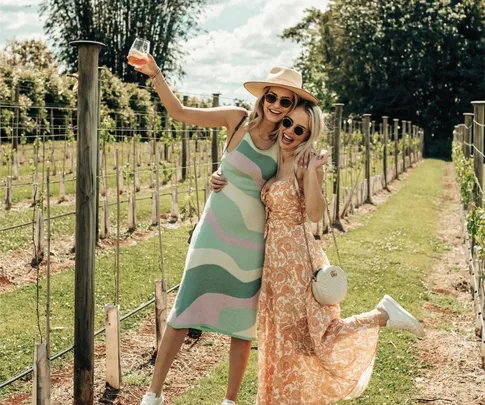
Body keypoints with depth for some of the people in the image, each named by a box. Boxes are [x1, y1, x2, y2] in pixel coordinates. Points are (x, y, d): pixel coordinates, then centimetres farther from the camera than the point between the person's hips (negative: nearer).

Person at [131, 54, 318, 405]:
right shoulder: (237, 120, -6)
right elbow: (179, 112, -5)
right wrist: (155, 75, -14)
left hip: (251, 243, 1)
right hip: (215, 232, -1)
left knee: (243, 323, 11)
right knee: (184, 312, 1)